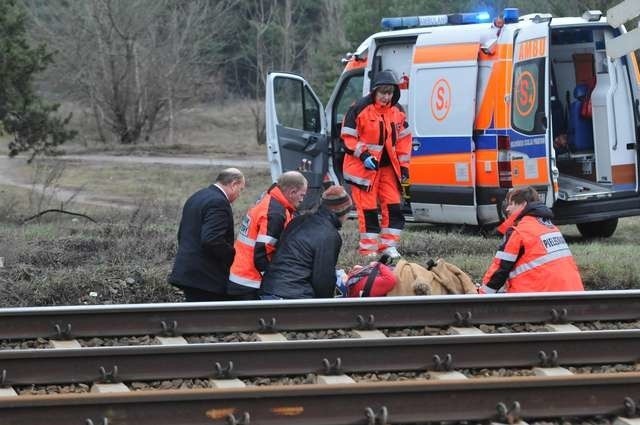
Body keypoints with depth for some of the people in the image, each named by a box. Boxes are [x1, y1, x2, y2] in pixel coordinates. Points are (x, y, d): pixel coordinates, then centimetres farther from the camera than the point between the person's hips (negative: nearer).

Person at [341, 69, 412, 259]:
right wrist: (363, 155, -19)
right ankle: (368, 249, 2)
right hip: (364, 166, -5)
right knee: (368, 209, -4)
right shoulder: (359, 109, -11)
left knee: (393, 207, 2)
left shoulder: (397, 111, 7)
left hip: (388, 166, 5)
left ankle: (388, 246, 11)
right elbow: (348, 137, -9)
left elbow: (403, 139, 14)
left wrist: (404, 166, 9)